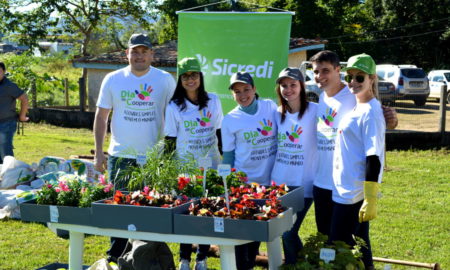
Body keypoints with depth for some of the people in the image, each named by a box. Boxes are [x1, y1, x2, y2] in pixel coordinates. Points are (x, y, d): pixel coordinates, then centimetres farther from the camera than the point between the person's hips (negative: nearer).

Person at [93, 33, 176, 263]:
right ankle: (115, 256, 20)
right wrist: (99, 152, 1)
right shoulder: (113, 80, 2)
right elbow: (101, 116, 6)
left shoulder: (165, 80, -1)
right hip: (120, 157, 1)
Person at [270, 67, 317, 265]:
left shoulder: (314, 111, -8)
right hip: (279, 183, 5)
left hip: (303, 185, -5)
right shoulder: (278, 114, 9)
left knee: (288, 233, -4)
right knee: (281, 231, 11)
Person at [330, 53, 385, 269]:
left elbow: (374, 158, -19)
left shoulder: (370, 113, -15)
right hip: (344, 191, 9)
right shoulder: (355, 108, 12)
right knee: (357, 246, 15)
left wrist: (371, 200, -22)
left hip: (355, 194, -9)